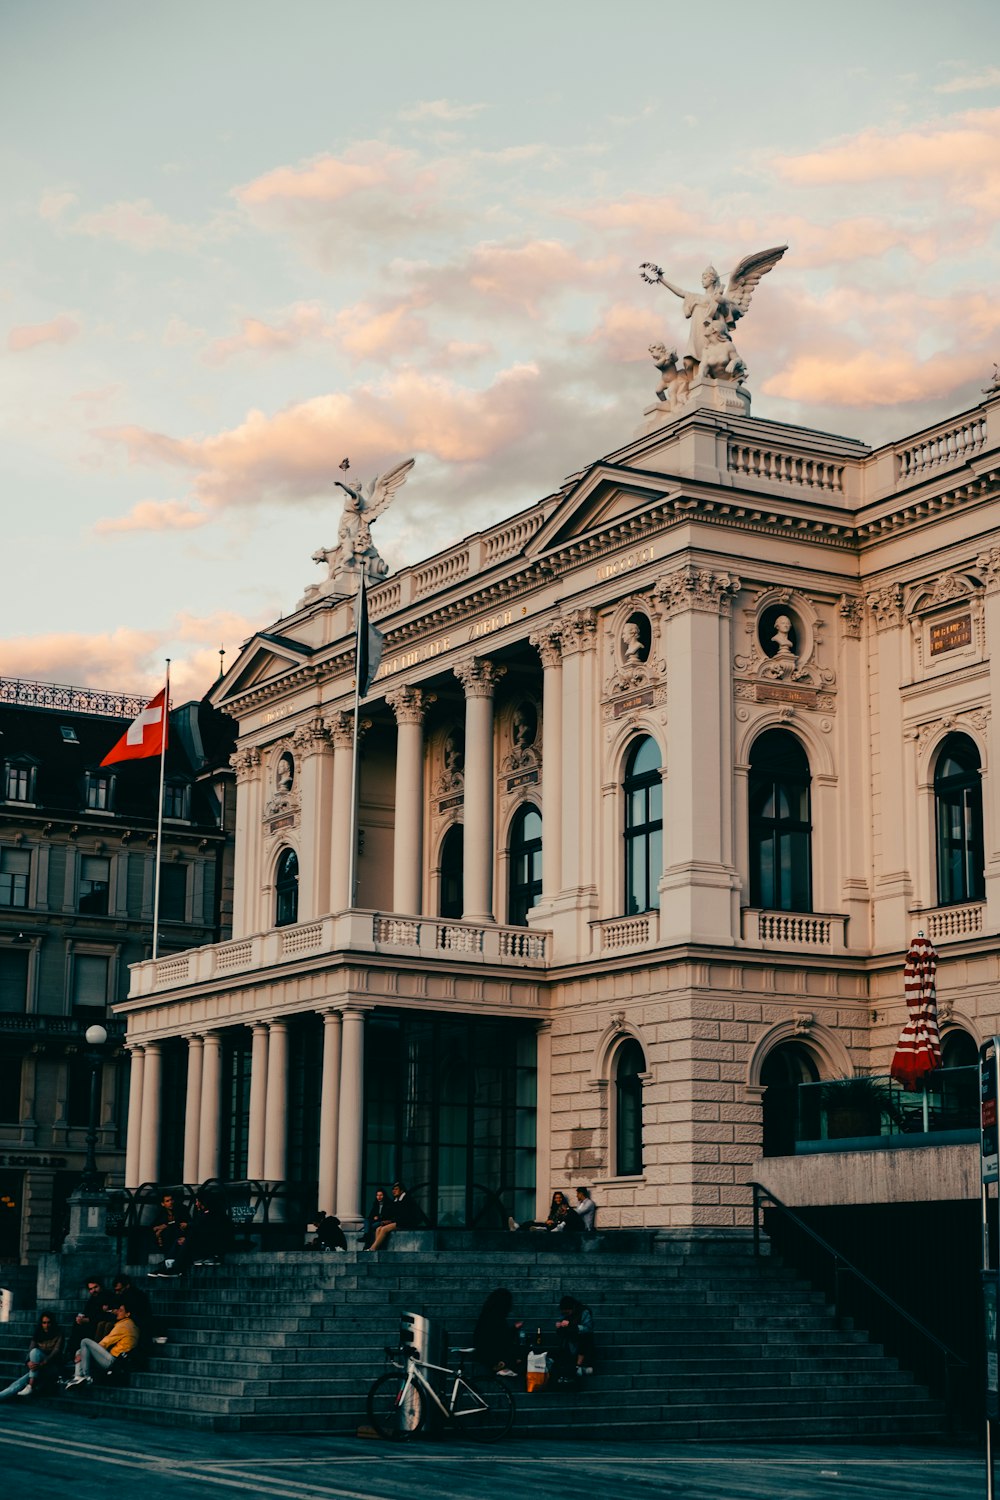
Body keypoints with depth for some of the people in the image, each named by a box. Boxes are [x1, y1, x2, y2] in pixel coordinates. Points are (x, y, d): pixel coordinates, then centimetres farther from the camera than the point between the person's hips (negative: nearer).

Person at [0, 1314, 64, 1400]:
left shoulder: (58, 1335, 0)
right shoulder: (37, 1335, 12)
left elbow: (56, 1351, -13)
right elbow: (30, 1351, -1)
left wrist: (42, 1364, -29)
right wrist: (29, 1362, -24)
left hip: (52, 1368, -4)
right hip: (39, 1370, 4)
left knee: (35, 1352, -30)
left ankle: (30, 1386, -38)